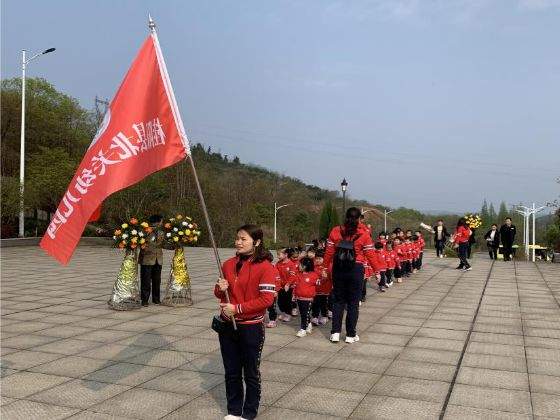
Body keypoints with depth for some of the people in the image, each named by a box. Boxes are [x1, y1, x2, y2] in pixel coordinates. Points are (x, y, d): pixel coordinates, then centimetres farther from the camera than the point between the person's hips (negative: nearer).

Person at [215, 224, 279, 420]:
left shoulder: (265, 267, -14)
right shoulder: (229, 264, 3)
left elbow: (267, 299, -19)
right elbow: (221, 294, 14)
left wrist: (237, 309, -20)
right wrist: (220, 289, -10)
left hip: (251, 328, -5)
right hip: (227, 325, 5)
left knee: (251, 373, 11)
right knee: (231, 372, 16)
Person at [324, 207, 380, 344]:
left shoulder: (335, 231, -2)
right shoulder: (364, 234, -8)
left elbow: (329, 252, -1)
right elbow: (370, 255, -6)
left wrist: (326, 267, 10)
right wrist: (377, 271, 5)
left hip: (338, 269, 2)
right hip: (355, 270, -2)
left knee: (338, 300, 14)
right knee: (353, 302, 8)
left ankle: (335, 332, 13)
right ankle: (350, 335, 14)